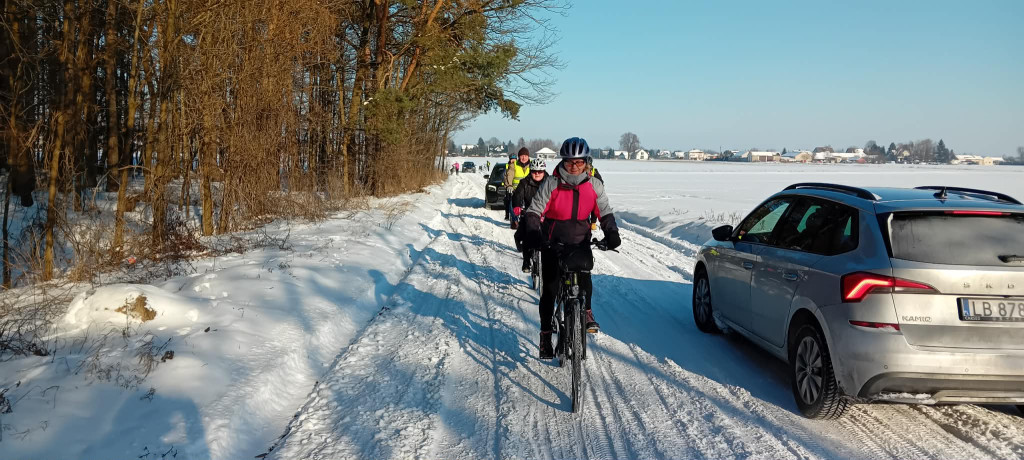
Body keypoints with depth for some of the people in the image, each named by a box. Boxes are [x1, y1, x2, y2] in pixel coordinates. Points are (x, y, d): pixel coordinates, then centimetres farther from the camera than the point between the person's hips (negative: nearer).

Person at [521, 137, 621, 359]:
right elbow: (534, 211, -10)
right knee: (550, 289, -1)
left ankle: (586, 312, -6)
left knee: (584, 274, -27)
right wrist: (531, 234, -26)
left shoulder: (594, 185, -3)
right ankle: (545, 333, 11)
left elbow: (605, 212, -2)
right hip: (552, 242, -1)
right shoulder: (551, 184, -9)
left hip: (580, 240, 1)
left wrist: (611, 232, -20)